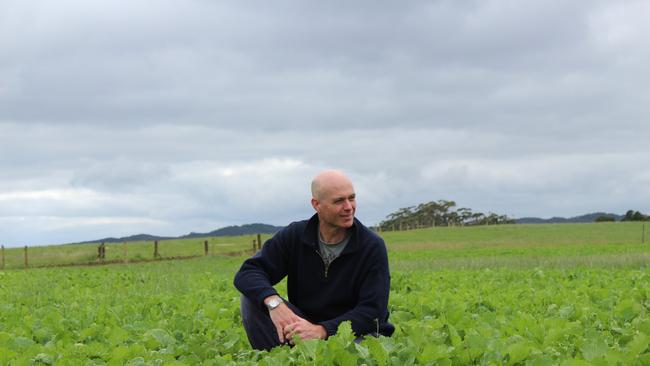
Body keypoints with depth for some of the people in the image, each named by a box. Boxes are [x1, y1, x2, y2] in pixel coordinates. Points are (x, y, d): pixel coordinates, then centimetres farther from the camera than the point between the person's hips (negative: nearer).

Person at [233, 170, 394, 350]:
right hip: (303, 325, 3)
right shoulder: (294, 236, -3)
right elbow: (247, 273, -9)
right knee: (252, 297, -17)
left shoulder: (373, 246, -11)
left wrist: (321, 330, -33)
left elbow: (373, 312, -18)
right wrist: (273, 301, -34)